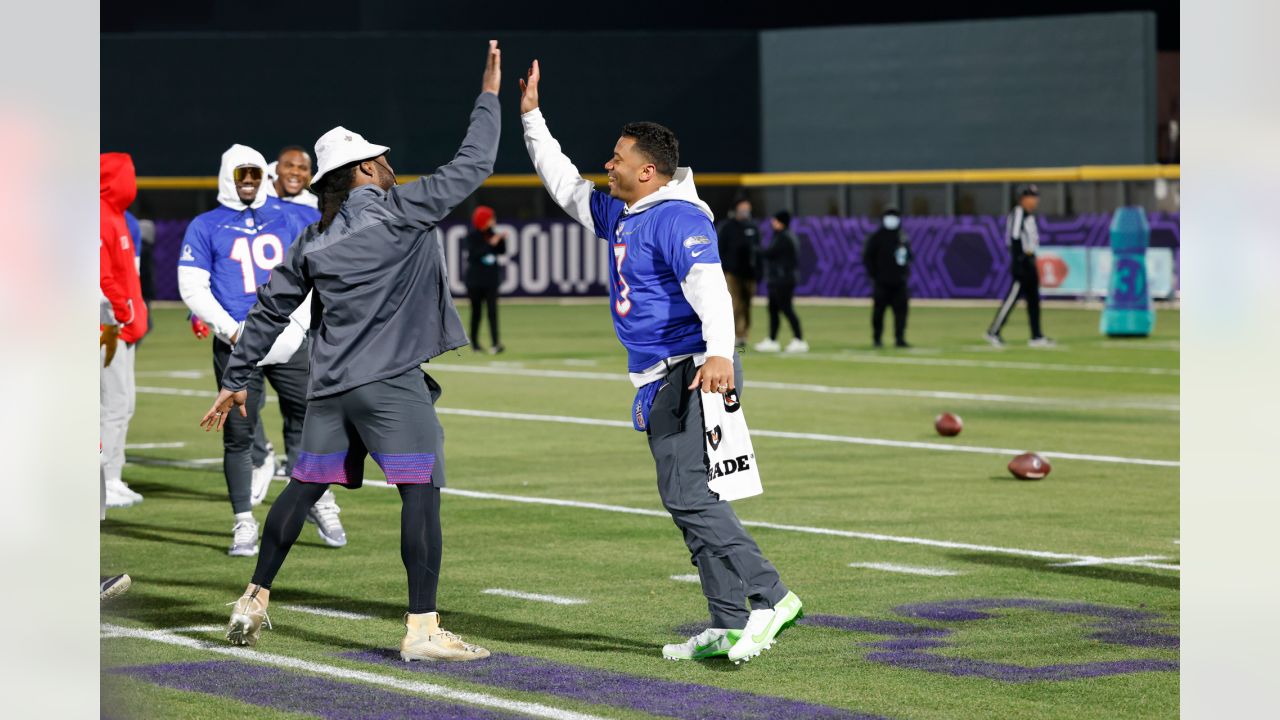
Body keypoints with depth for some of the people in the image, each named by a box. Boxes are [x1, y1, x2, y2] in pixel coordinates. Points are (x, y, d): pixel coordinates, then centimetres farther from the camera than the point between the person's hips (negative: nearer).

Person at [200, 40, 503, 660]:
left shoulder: (311, 242, 12)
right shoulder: (398, 209, -4)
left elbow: (269, 311, 16)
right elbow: (471, 166, -2)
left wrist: (236, 380, 24)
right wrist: (489, 97, 9)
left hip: (329, 386, 7)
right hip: (391, 383, -7)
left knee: (303, 488, 17)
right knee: (421, 492, -7)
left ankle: (254, 602, 23)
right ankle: (422, 628, -12)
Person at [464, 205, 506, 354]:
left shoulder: (492, 234, 6)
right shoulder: (473, 237, -8)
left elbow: (502, 251, 9)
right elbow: (475, 254, -20)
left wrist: (501, 240, -9)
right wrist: (490, 244, -24)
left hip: (491, 279, 3)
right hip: (475, 279, -3)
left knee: (492, 310, -7)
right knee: (476, 311, 6)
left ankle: (494, 343, -15)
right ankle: (474, 342, 20)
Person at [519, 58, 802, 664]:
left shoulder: (679, 219, -14)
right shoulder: (619, 215, 17)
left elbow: (708, 283, -29)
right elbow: (565, 185, 32)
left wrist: (719, 352, -44)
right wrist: (531, 117, 30)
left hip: (691, 373, -10)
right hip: (660, 383, 10)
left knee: (688, 495, -18)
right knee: (687, 500, 8)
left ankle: (770, 596, -21)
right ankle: (729, 627, 8)